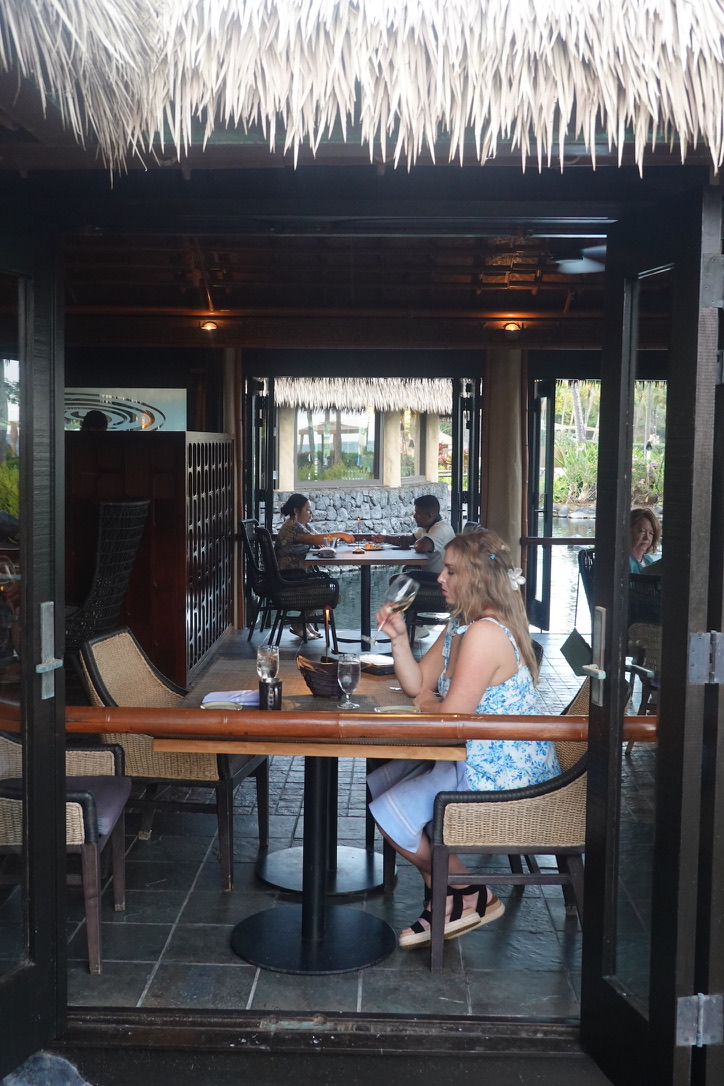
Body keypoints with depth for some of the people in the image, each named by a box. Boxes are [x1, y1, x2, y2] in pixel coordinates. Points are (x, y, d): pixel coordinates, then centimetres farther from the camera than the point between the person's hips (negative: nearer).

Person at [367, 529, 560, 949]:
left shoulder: (485, 634, -25)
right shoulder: (459, 626, 9)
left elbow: (451, 716, -27)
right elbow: (417, 684, 9)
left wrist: (424, 703, -5)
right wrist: (399, 637, -5)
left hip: (504, 775, -11)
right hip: (477, 758, 11)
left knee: (392, 812, -13)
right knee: (379, 784, 16)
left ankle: (471, 896, 9)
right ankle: (443, 895, 19)